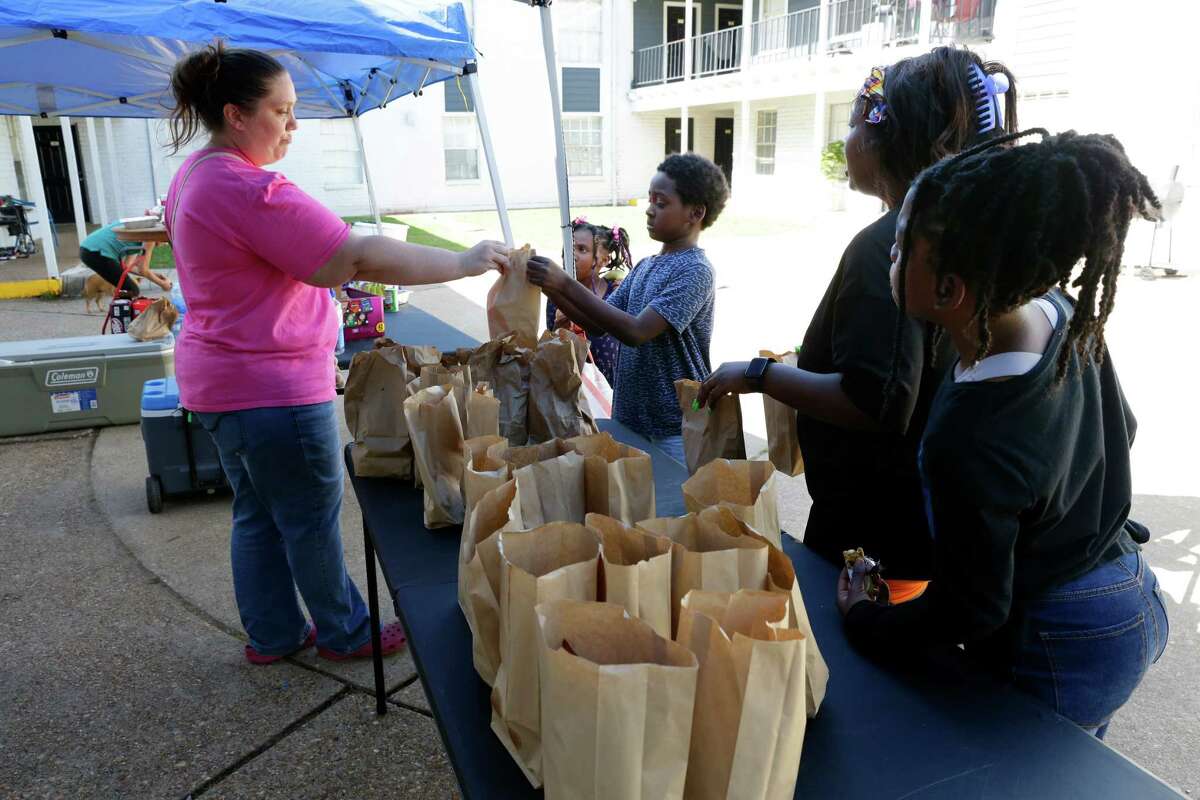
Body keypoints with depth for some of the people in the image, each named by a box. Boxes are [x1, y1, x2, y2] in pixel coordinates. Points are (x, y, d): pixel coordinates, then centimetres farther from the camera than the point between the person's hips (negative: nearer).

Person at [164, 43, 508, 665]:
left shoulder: (192, 177, 10)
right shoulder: (252, 191, -24)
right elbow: (361, 258, -29)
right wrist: (463, 262, -24)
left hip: (214, 378, 10)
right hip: (273, 387, -10)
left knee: (257, 515, 19)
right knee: (312, 519, 7)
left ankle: (271, 635, 33)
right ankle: (345, 635, 25)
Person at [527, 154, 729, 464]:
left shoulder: (695, 270, -16)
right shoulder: (644, 267, 8)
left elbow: (636, 331, -26)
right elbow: (598, 324, 6)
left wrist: (566, 284, -25)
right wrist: (551, 287, -8)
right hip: (630, 418, 7)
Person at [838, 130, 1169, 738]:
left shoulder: (967, 439, -38)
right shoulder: (1061, 315, -13)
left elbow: (970, 610, -24)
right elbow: (1119, 430, 8)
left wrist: (864, 620, -8)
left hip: (1056, 656, -8)